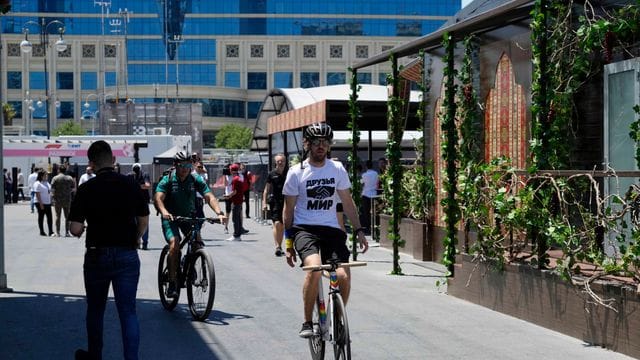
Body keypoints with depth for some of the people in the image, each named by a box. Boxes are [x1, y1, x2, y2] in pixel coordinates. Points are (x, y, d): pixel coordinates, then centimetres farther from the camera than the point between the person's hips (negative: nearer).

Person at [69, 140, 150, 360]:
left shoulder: (86, 189, -8)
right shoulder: (130, 185, 0)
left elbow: (75, 229, -12)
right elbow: (144, 220, 6)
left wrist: (80, 231, 11)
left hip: (97, 255, -1)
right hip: (127, 255, 1)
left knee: (95, 309, 18)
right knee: (128, 311, 0)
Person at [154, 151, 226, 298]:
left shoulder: (196, 180, -7)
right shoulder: (167, 180, -14)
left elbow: (209, 197, -17)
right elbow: (158, 197, -28)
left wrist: (219, 213, -35)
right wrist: (164, 212, -49)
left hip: (189, 216, 3)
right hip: (170, 217, -3)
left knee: (197, 241, -18)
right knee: (175, 243, -25)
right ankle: (172, 283, -19)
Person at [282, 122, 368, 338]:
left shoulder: (337, 169, 6)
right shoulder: (296, 172, -1)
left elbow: (347, 202, 12)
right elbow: (289, 210, 4)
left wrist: (359, 231, 5)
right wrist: (288, 243, 1)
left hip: (331, 229, 3)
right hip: (304, 229, -3)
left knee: (343, 276, -17)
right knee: (314, 269, -30)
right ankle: (307, 322, -15)